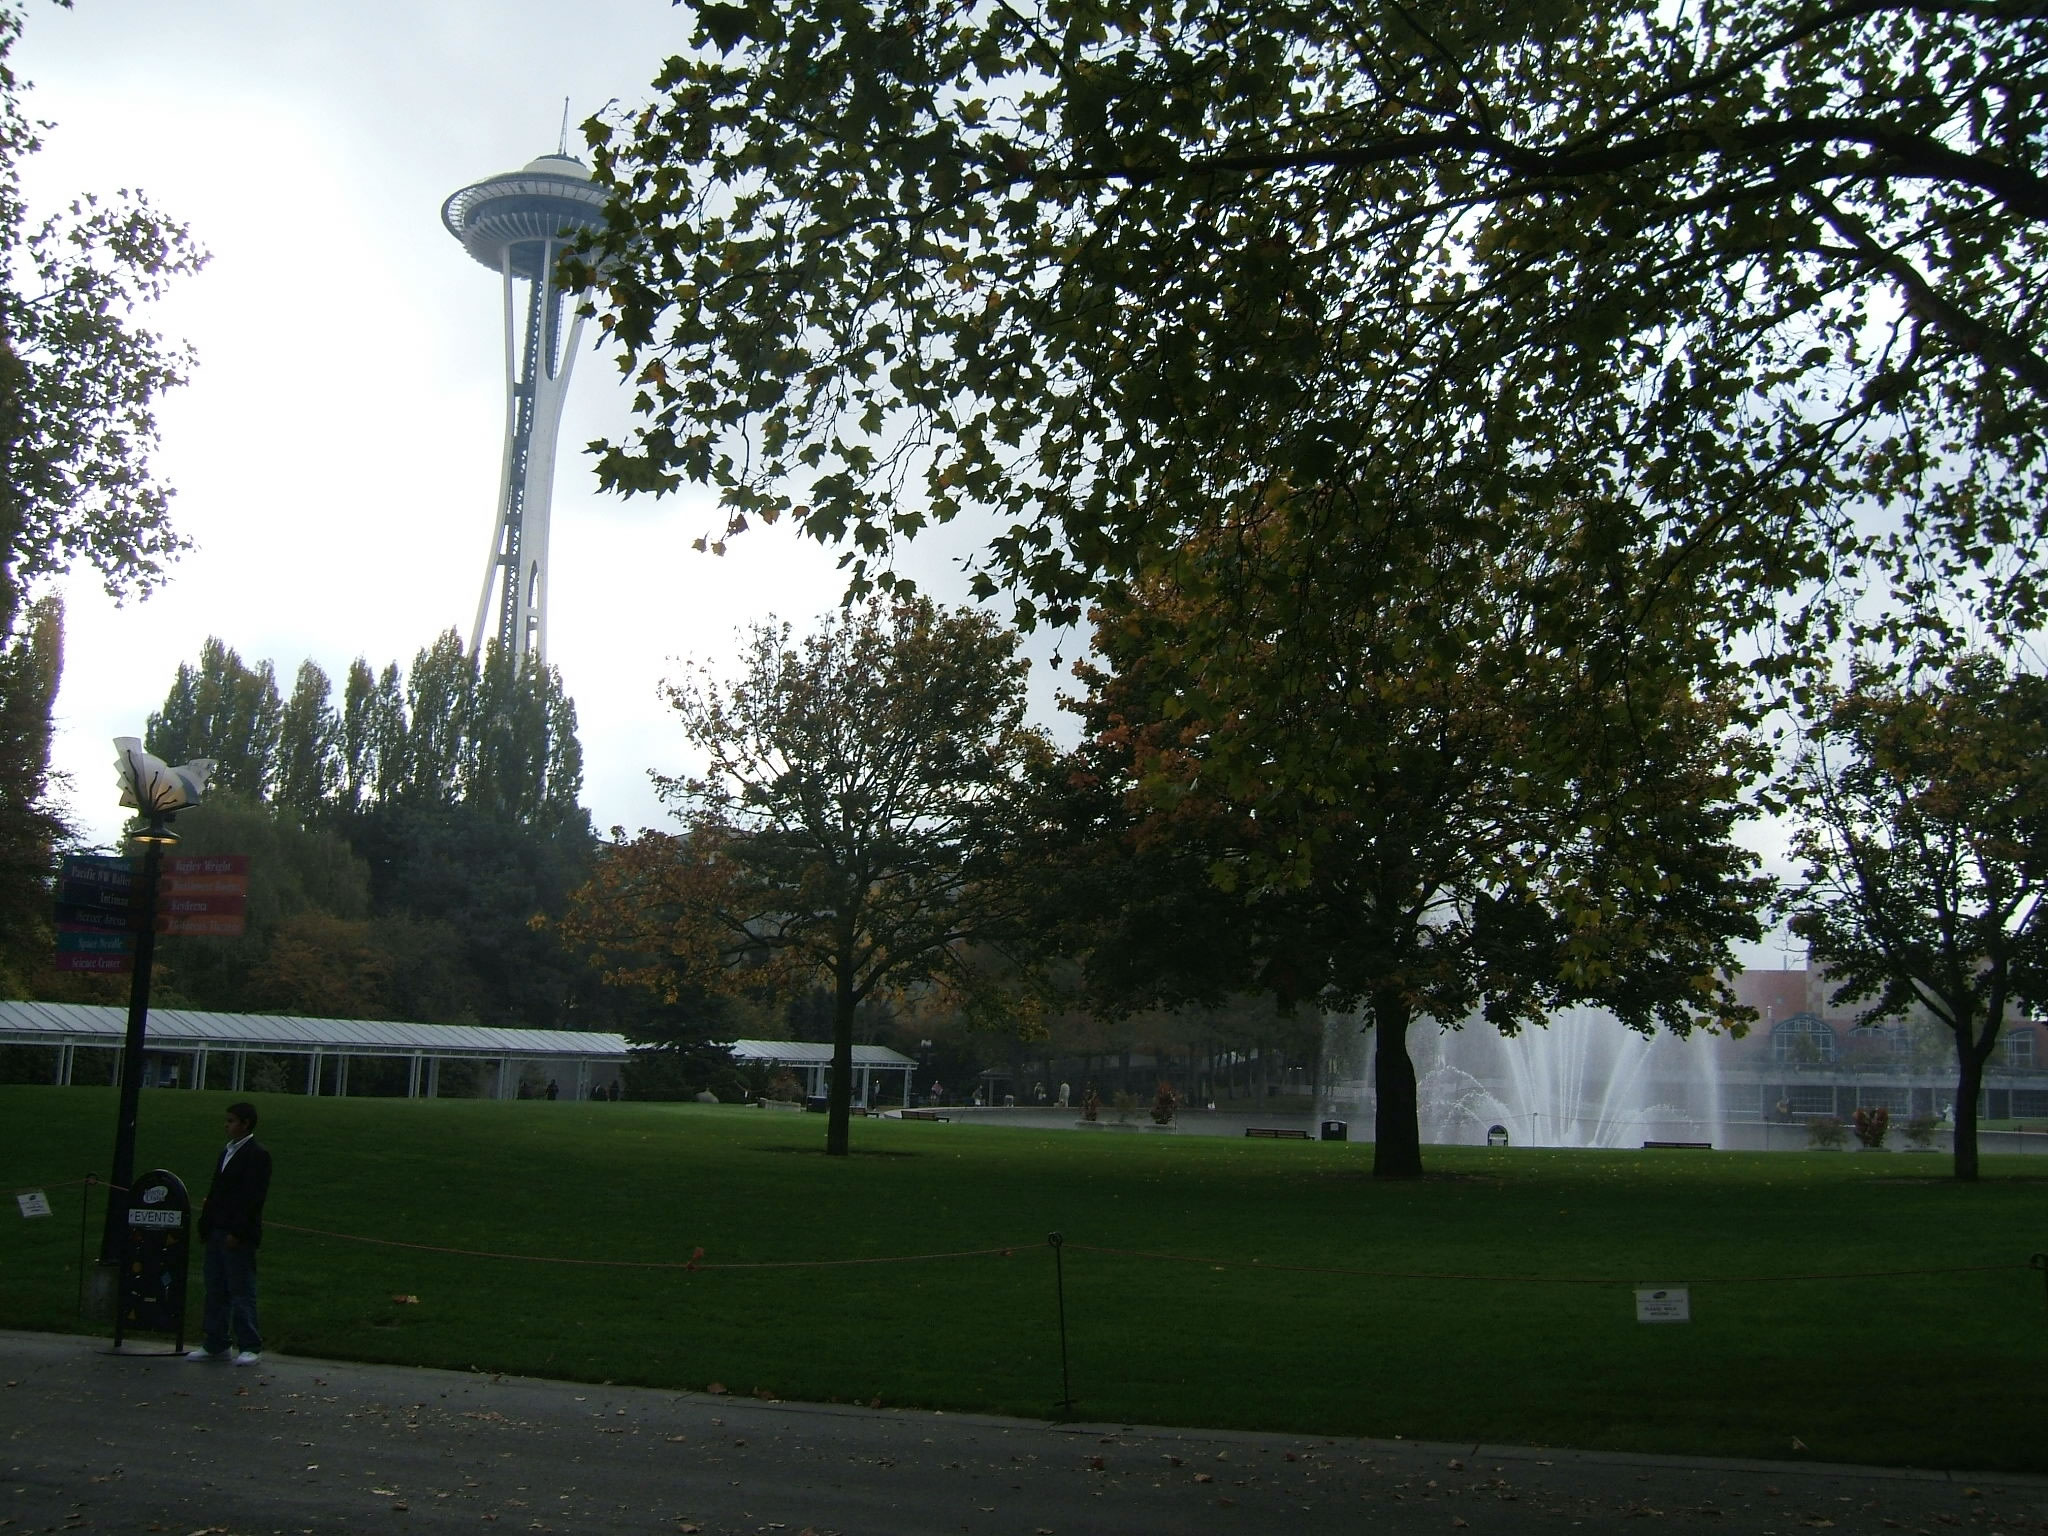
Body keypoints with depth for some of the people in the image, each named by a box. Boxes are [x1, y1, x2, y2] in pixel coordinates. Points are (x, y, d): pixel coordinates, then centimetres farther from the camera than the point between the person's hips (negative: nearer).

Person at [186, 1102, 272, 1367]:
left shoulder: (257, 1154, -10)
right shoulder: (227, 1151, 17)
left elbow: (254, 1196, -16)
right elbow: (215, 1192, 20)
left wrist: (237, 1232, -19)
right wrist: (205, 1226, 13)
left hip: (239, 1237, -9)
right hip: (217, 1233, 9)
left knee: (241, 1291, -5)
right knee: (215, 1291, 11)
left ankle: (250, 1347, 1)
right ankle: (216, 1345, 18)